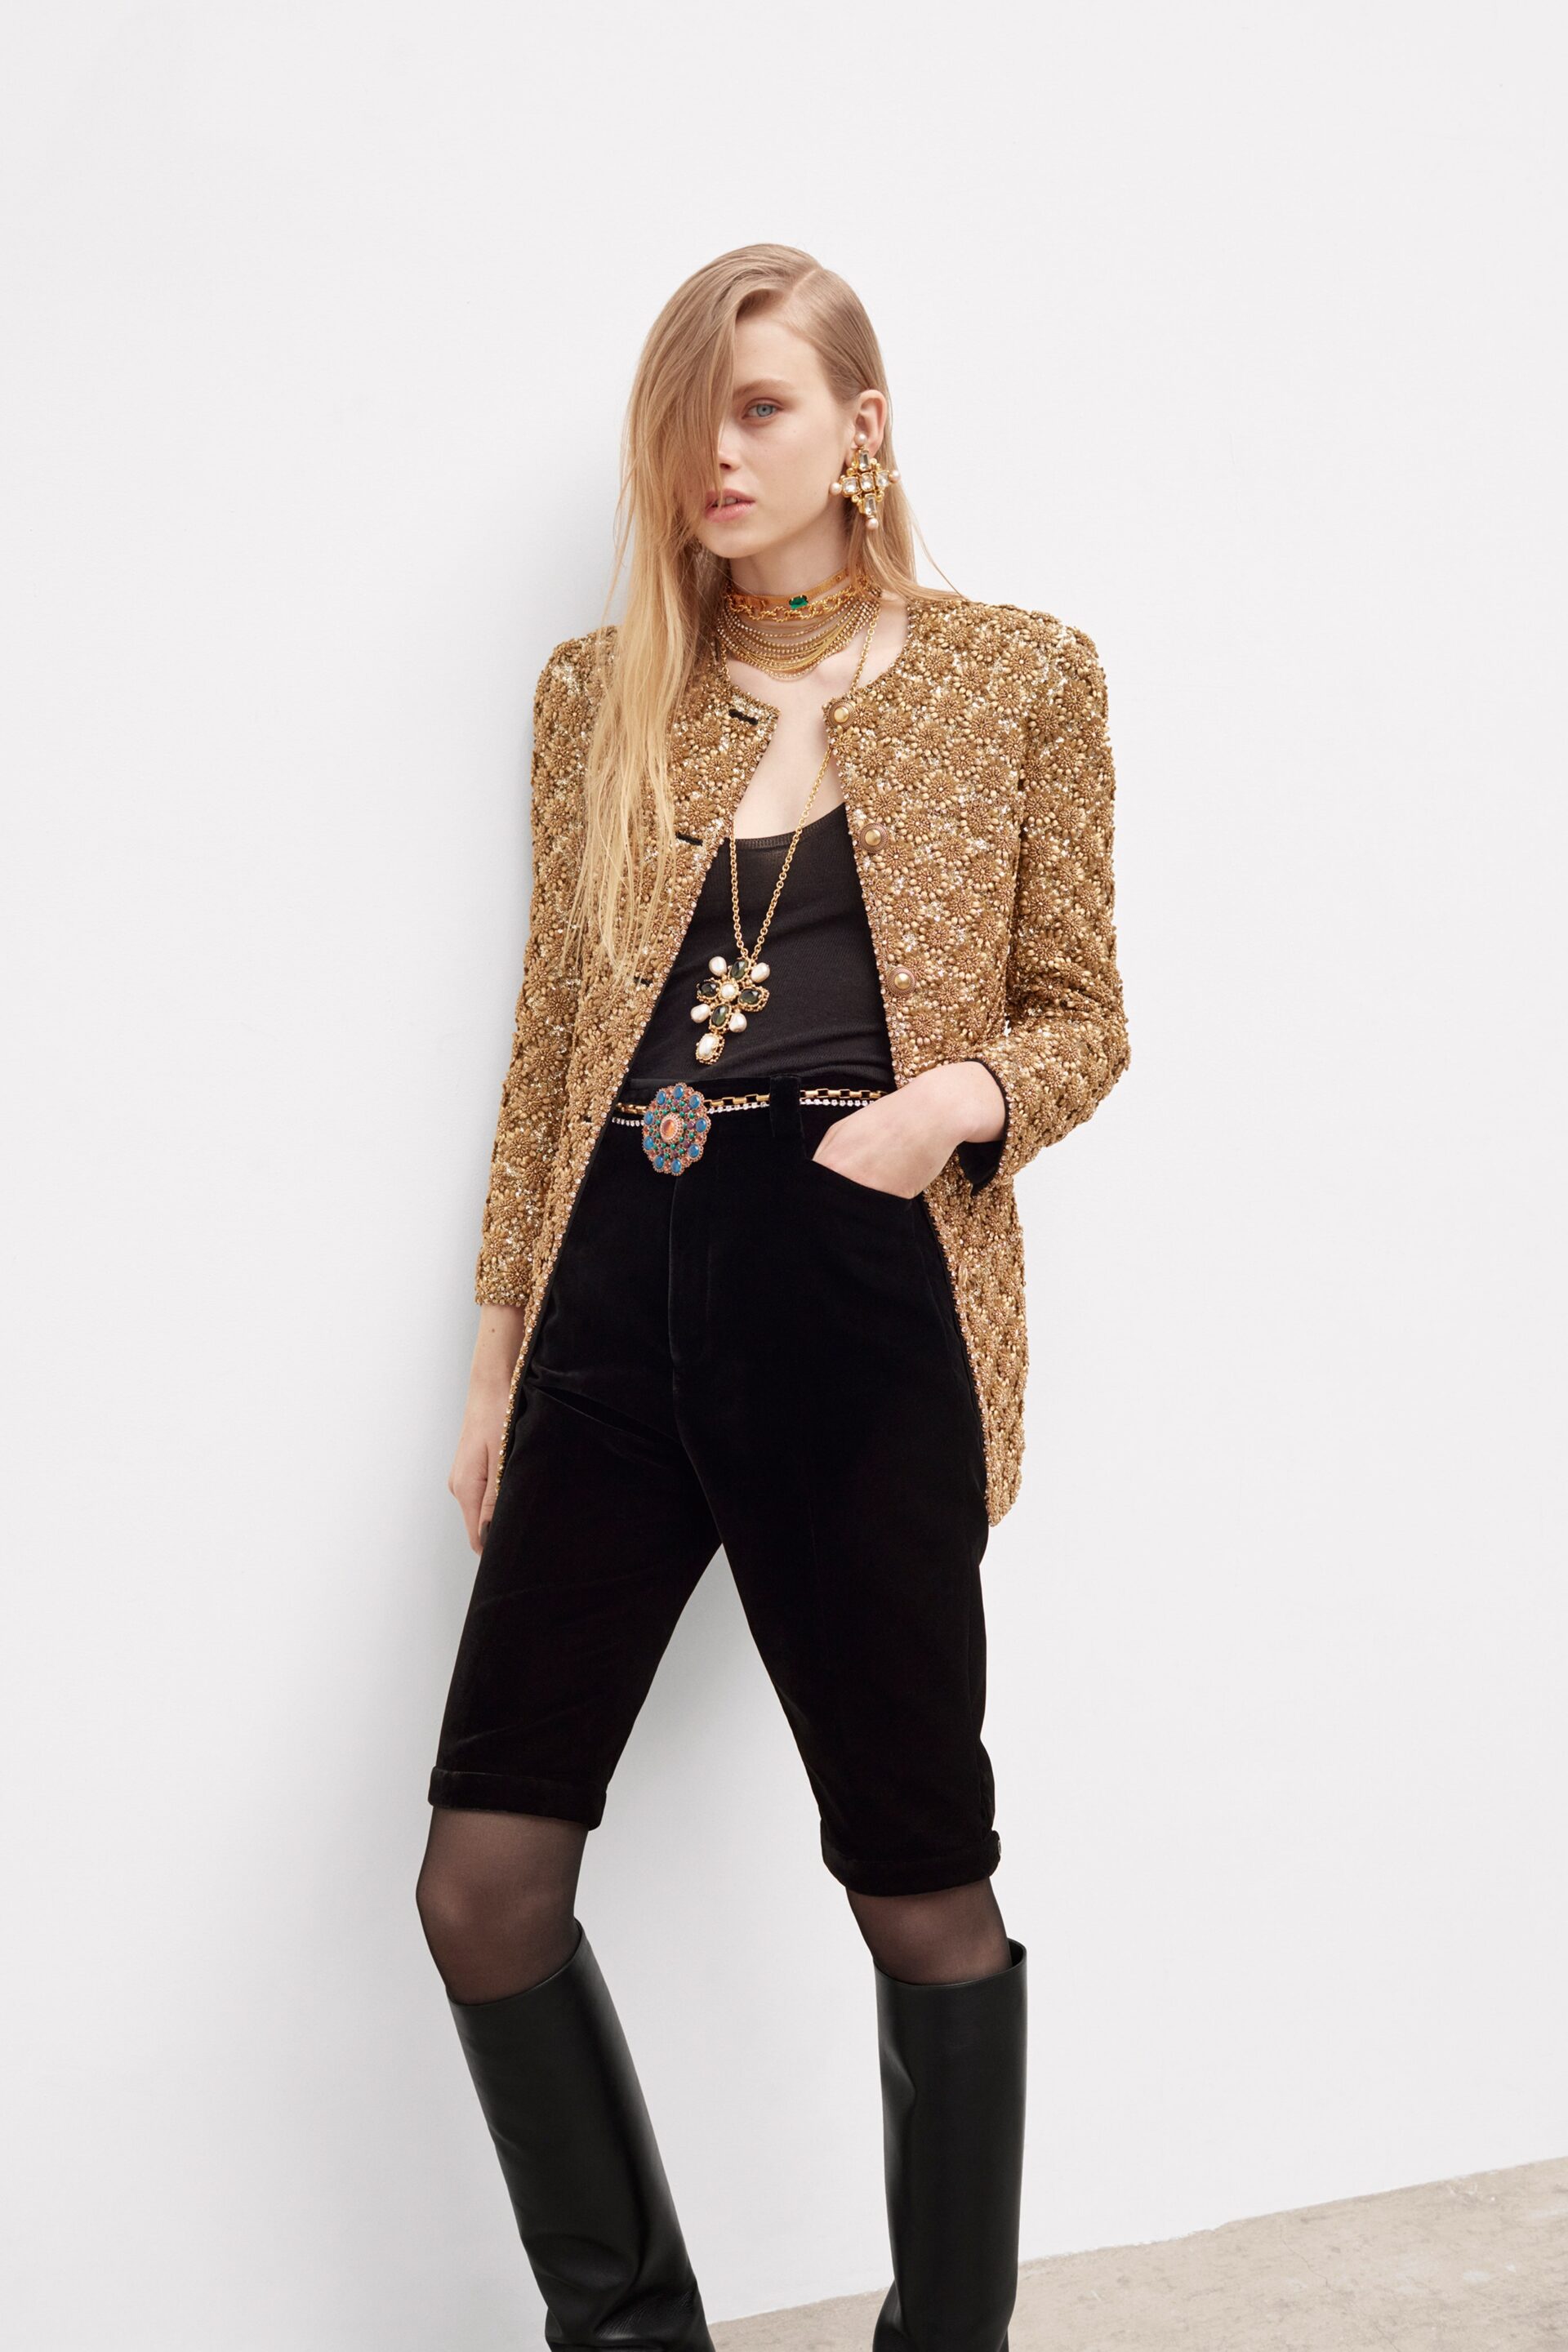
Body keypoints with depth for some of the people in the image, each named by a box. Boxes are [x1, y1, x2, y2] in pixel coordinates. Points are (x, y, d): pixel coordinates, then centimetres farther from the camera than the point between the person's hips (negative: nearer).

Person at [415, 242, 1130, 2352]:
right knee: (485, 1879, 0)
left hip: (866, 1324, -3)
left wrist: (964, 1099, -15)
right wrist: (502, 1345, 14)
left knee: (924, 1891, 7)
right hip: (623, 1311, 3)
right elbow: (551, 1041, 15)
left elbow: (1080, 1016, 7)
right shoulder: (599, 693, 12)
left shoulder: (1021, 679, 5)